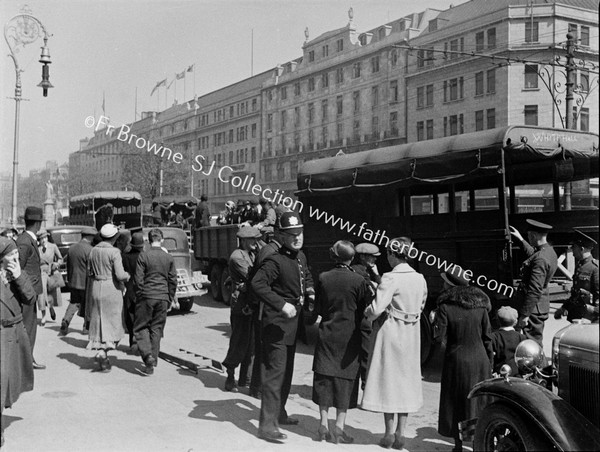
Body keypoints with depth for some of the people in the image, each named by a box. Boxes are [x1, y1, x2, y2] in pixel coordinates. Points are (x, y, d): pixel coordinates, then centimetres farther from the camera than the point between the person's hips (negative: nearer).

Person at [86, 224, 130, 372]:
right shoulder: (114, 252, -14)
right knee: (112, 322, 4)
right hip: (112, 289, -5)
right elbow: (120, 275, -19)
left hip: (96, 289, 5)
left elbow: (89, 272, 9)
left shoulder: (93, 250, 3)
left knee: (99, 322, 14)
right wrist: (127, 275, 1)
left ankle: (101, 354, 16)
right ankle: (102, 352, -13)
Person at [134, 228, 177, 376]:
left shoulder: (143, 256, -7)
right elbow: (173, 280, 7)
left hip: (146, 297, -3)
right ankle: (153, 362, 13)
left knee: (141, 327, 8)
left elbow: (138, 279, -7)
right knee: (157, 328, 11)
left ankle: (147, 355, -12)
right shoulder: (169, 257, 4)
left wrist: (139, 296, 4)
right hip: (163, 297, 3)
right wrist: (170, 298, 16)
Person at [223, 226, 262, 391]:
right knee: (239, 343, -3)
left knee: (251, 343, 11)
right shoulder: (237, 257, -11)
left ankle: (244, 377, 20)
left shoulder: (252, 254, 16)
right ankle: (230, 376, 13)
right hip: (241, 305, -8)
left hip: (254, 305, 8)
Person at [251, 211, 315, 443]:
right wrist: (281, 304, -35)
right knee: (275, 372, -9)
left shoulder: (301, 257, 8)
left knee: (287, 371, 20)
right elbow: (257, 283, -32)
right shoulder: (275, 261, -19)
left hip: (293, 324, 9)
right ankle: (267, 425, -5)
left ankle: (279, 413, 37)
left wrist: (310, 292, 7)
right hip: (277, 324, -9)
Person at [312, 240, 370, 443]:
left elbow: (318, 308, 5)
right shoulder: (358, 280, -11)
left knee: (324, 378, 10)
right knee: (345, 379, 6)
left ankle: (324, 425, 11)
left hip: (327, 334, 2)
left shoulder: (323, 278, -3)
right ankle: (339, 427, 6)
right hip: (349, 336, -2)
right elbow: (367, 308, -5)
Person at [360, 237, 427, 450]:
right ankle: (400, 433, 17)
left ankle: (389, 433, 12)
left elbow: (377, 308, -24)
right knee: (406, 380, 13)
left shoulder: (391, 278, -18)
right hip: (411, 335, 5)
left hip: (390, 332, -5)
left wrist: (367, 313, -4)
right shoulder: (420, 279, 2)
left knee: (388, 378, 6)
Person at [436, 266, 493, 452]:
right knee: (479, 402, 13)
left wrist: (436, 320, 4)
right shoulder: (480, 304, 1)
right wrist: (490, 364, 11)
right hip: (480, 359, 3)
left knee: (457, 404, 10)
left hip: (457, 360, -3)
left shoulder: (445, 306, -11)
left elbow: (442, 340, -13)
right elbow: (487, 337, 4)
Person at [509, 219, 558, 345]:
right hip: (540, 307, 10)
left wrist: (524, 315, -24)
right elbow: (532, 254, 32)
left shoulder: (541, 259, -24)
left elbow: (535, 290, -26)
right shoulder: (549, 251, 6)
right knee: (536, 342, 19)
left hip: (533, 308, -10)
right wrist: (520, 239, 36)